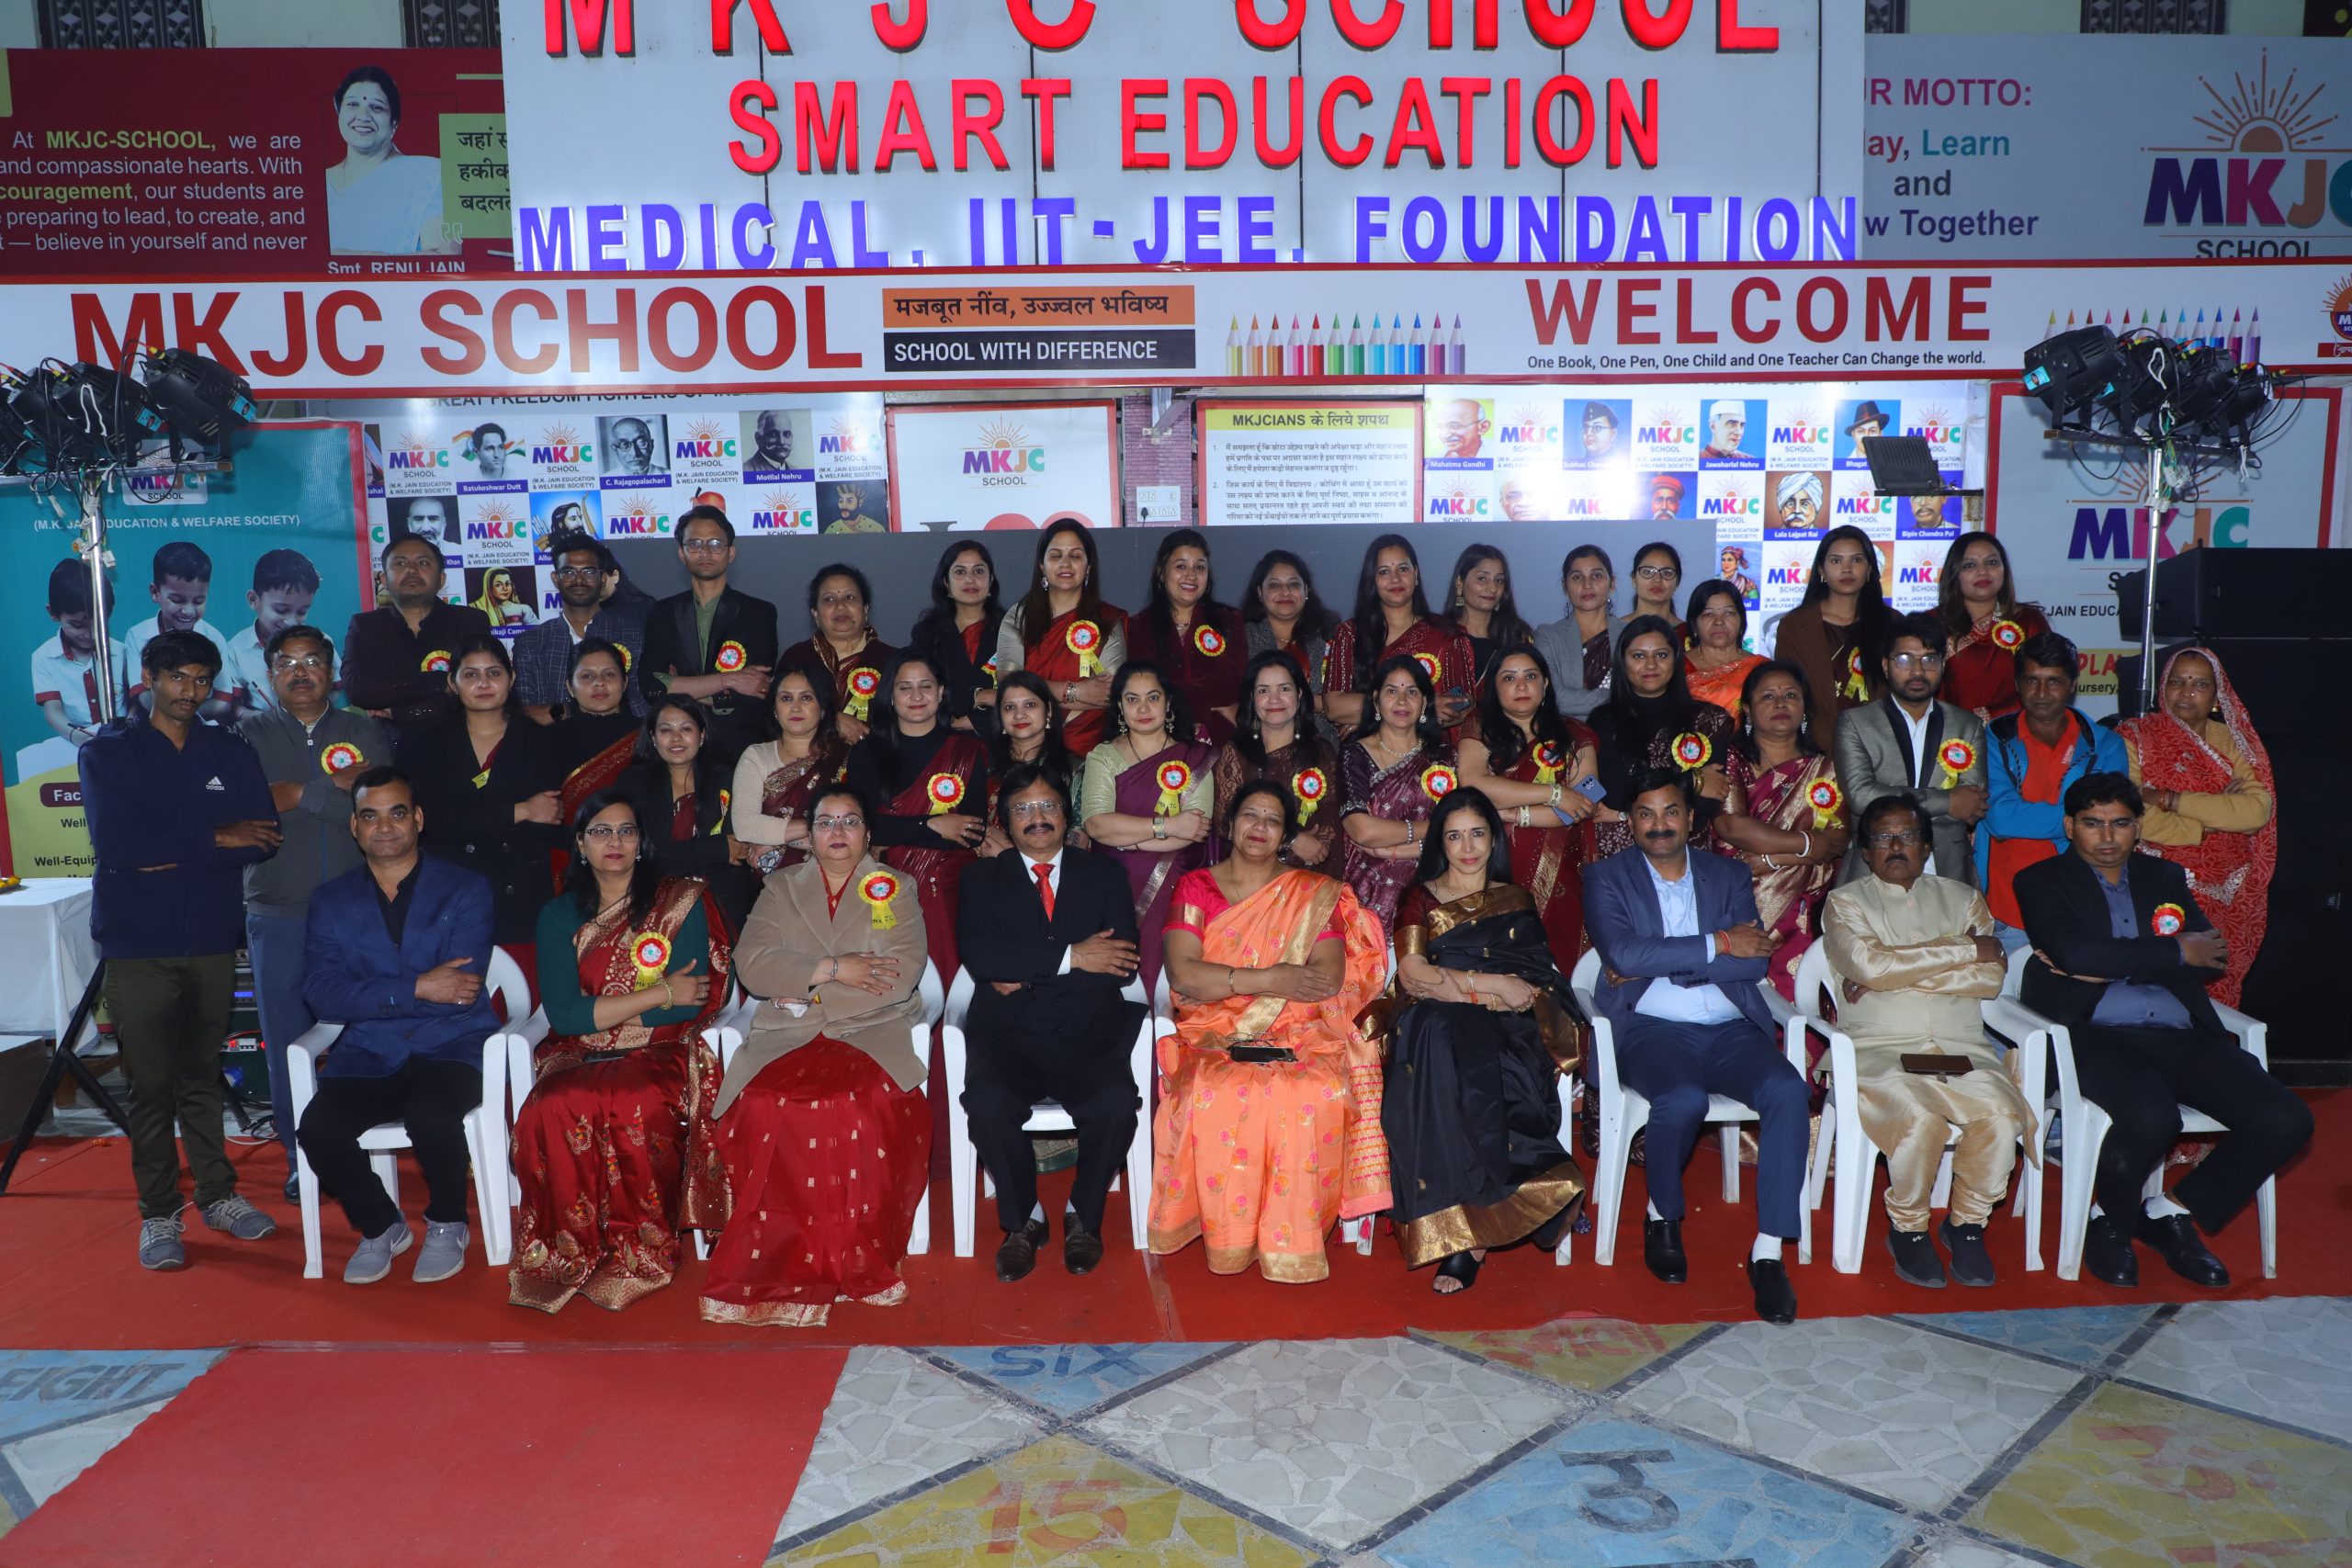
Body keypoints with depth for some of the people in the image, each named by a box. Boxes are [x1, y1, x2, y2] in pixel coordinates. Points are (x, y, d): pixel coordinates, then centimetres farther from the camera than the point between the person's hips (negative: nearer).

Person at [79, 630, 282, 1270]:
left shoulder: (232, 754, 9)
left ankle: (218, 1193, 21)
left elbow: (262, 840, -3)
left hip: (212, 938, 2)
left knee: (202, 1077, 9)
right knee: (151, 1085, 1)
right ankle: (158, 1213, 11)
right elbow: (115, 843, -13)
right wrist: (214, 840, -11)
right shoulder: (108, 753, 2)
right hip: (136, 945, -2)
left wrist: (171, 853, -13)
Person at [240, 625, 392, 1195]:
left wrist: (301, 795, -11)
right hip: (278, 918, 0)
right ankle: (301, 1158, 18)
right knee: (286, 1046, 5)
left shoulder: (365, 732, 7)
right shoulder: (250, 736, 7)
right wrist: (339, 790, -14)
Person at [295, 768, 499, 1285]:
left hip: (450, 1048, -3)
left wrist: (369, 996, -11)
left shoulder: (466, 891, 3)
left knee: (432, 1117, -33)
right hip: (367, 1056, 3)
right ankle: (380, 1227, 5)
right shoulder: (331, 901, 11)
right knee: (318, 1126, -26)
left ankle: (446, 1225, -1)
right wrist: (416, 989, -15)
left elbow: (461, 990, -9)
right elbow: (322, 995, -5)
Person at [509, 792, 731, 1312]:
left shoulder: (682, 901, 4)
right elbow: (563, 1014, -4)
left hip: (660, 1056, -2)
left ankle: (640, 1252, -14)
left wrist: (598, 1013, -5)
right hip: (578, 1059, 2)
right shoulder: (560, 915, 9)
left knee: (635, 1110, -34)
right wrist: (662, 993, -8)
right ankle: (571, 1254, -13)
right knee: (552, 1110, -31)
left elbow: (691, 1005, -6)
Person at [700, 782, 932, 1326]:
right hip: (788, 1036, 2)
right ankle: (782, 1264, -20)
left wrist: (808, 989, -4)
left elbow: (901, 975, -1)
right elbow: (751, 963, 4)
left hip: (872, 1033, -1)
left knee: (863, 1107, -35)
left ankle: (854, 1260, -22)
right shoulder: (781, 888, 19)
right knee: (768, 1109, -31)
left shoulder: (895, 891, 14)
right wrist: (833, 969, -6)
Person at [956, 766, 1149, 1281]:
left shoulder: (1104, 876, 15)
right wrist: (1070, 957, -10)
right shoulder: (984, 880, 15)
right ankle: (1021, 1221, -5)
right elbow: (980, 954, -5)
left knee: (1117, 1103, -30)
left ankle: (1085, 1217, -1)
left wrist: (1028, 977, -5)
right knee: (987, 1102, -32)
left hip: (1088, 1039, 0)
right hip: (1008, 1038, 0)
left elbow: (1122, 964, 2)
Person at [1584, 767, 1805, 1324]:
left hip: (1730, 1028, 3)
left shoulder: (1729, 877, 16)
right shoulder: (1606, 878, 9)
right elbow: (1622, 953, -10)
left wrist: (1655, 964, -8)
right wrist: (1718, 944, -7)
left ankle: (1768, 1252, -19)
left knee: (1787, 1090, -27)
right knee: (1683, 1098, -34)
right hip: (1652, 1028, -3)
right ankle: (1663, 1216, -4)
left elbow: (1755, 961, 0)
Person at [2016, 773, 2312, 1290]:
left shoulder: (2165, 877, 23)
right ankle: (2108, 1222, -2)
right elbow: (2072, 952, -10)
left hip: (2183, 1037, 5)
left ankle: (2172, 1212, 6)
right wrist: (2177, 952, -3)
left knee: (2286, 1120, -15)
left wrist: (2105, 967, -5)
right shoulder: (2043, 882, 9)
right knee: (2152, 1117, -34)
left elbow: (2213, 958, 8)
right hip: (2100, 1036, -5)